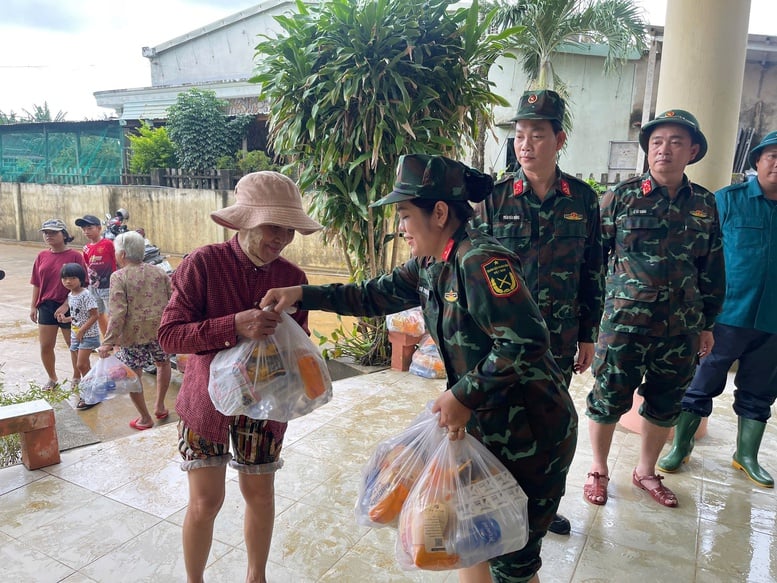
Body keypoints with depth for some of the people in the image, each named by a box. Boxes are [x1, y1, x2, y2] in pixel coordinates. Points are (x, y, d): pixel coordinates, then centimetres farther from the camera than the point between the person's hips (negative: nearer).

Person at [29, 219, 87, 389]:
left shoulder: (75, 256, -11)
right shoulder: (42, 256, 4)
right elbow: (37, 284, 9)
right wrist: (33, 306, 7)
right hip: (46, 306, 5)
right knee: (45, 346, 10)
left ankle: (77, 377, 29)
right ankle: (52, 378, 30)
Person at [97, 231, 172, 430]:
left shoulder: (119, 277, -9)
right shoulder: (159, 272, 5)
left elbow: (117, 313, -17)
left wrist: (108, 342, -15)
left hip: (133, 333, -4)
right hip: (161, 329, 5)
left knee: (133, 375, 10)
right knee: (163, 363, 27)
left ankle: (145, 418, 18)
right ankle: (159, 406, 31)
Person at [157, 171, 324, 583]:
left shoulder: (293, 277, -7)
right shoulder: (203, 263, -16)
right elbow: (169, 335, -18)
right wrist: (235, 326, -32)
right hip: (208, 397, -2)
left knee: (260, 494, 13)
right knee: (206, 501, 2)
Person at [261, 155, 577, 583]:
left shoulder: (479, 261, -25)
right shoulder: (430, 264, 4)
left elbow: (526, 341, -29)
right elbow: (377, 295, 11)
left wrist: (464, 396, -23)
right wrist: (302, 295, 6)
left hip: (530, 433, -8)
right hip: (485, 426, 8)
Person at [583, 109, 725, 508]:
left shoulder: (704, 204, 7)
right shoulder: (622, 196, -4)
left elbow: (712, 271, 14)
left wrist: (707, 324, 14)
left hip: (681, 328, 4)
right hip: (624, 322, -4)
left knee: (665, 405, 15)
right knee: (608, 399, 4)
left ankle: (645, 471, 37)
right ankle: (598, 469, 28)